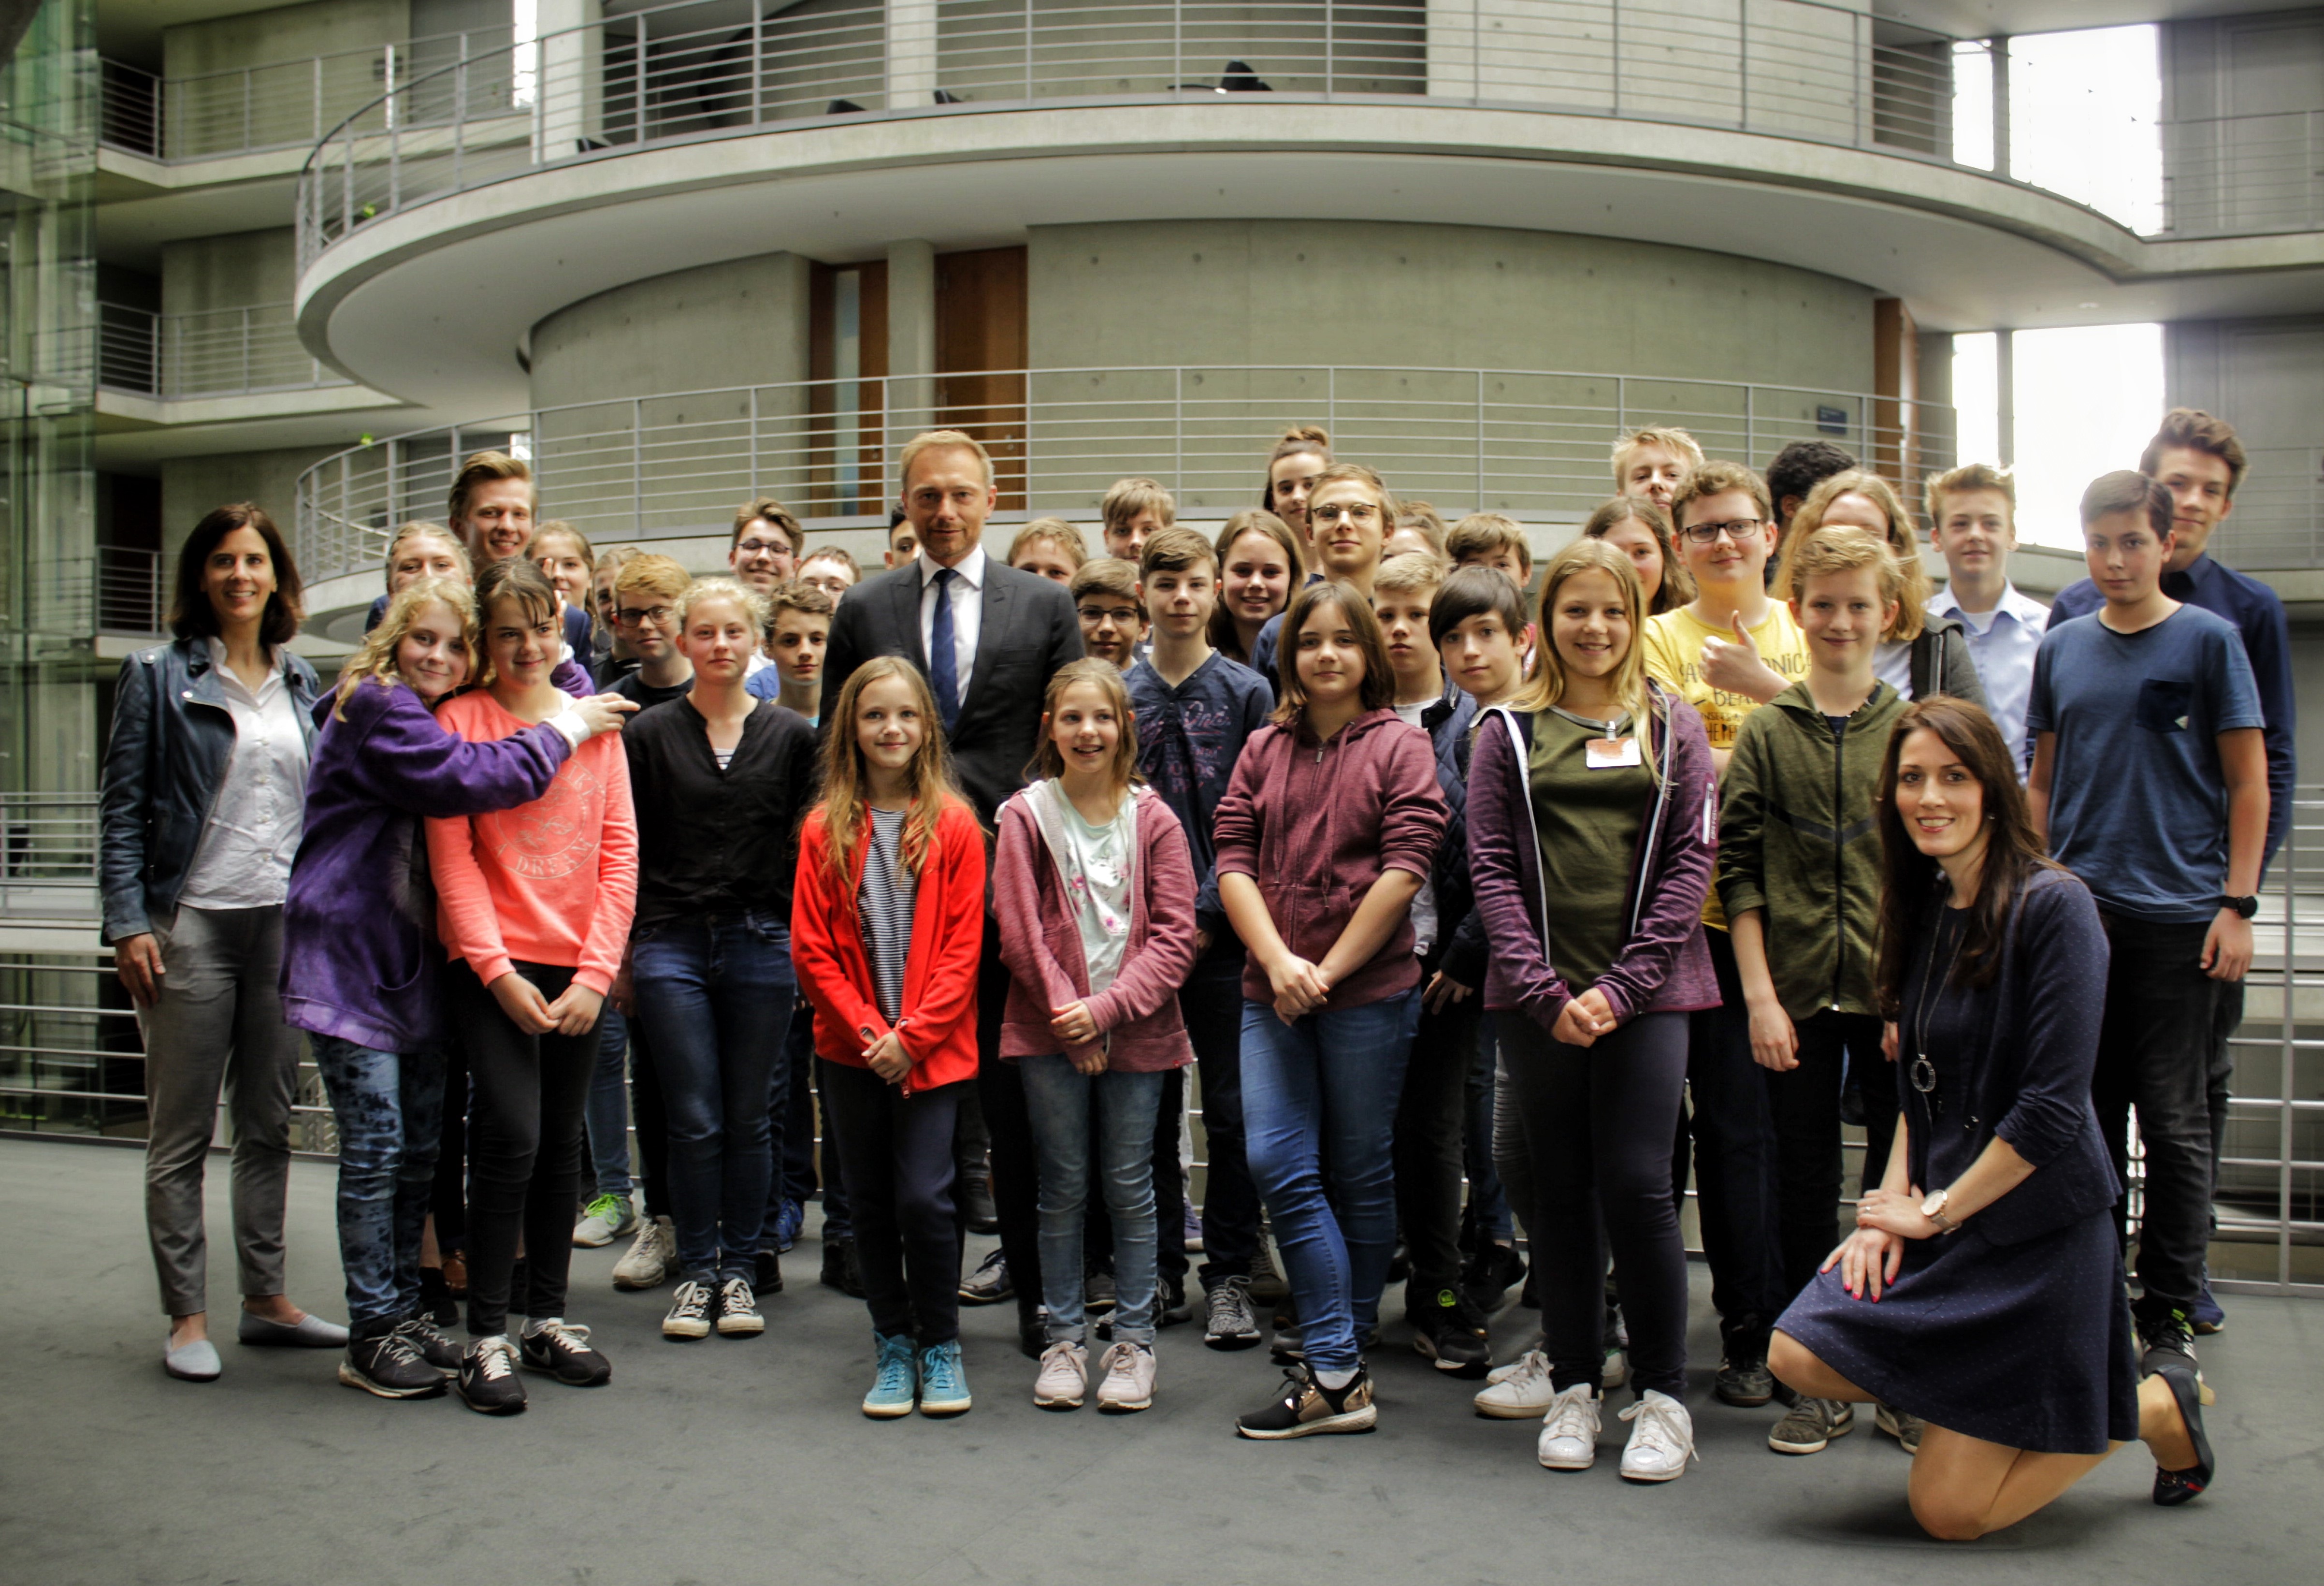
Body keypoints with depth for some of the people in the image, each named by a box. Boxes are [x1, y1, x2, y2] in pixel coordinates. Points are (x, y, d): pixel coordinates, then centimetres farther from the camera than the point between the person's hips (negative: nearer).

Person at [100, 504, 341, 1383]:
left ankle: (266, 1298, 20)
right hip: (192, 923, -4)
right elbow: (123, 808, -3)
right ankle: (186, 1317, 10)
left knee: (269, 1126, 11)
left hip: (287, 923, 4)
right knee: (182, 1133, 2)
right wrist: (128, 923, -11)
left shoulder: (302, 682, 12)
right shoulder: (158, 677, 0)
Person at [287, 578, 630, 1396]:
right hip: (348, 952, -9)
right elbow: (466, 778, -25)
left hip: (411, 956, 9)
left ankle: (404, 1313, 22)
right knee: (376, 1145, -6)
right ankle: (372, 1337, 3)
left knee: (422, 1141, 11)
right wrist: (564, 730, -15)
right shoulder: (374, 709, -11)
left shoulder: (433, 717, 16)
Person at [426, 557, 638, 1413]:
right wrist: (497, 970, -12)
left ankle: (548, 1318, 23)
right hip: (491, 967, -4)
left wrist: (596, 972, -4)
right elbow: (451, 857, -6)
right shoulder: (460, 718, -1)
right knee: (512, 1135, -12)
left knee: (562, 1143, 10)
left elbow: (620, 851, 5)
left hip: (578, 969, 4)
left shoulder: (595, 723, 8)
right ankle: (486, 1337, -1)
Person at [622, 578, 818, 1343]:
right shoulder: (650, 734, 3)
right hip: (672, 941, -1)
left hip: (761, 942, 1)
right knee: (695, 1121, 0)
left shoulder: (791, 735, 5)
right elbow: (625, 849, 4)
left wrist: (805, 940, 3)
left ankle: (740, 1271, 19)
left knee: (747, 1120, 7)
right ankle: (695, 1272, 14)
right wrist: (620, 950, 1)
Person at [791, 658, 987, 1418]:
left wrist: (913, 1034, -12)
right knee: (870, 1201, 9)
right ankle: (893, 1345, 24)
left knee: (923, 1195, -8)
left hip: (933, 1047, -2)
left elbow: (963, 947, -5)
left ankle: (941, 1344, 12)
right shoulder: (826, 827, 2)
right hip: (852, 1047, 2)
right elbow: (812, 949, 0)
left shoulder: (955, 825, -2)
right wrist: (867, 1029, -8)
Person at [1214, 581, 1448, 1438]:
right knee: (1277, 1165, -6)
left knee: (1359, 1173, 4)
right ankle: (1338, 1376, -1)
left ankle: (1338, 1369, 14)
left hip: (1369, 989, -3)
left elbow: (1405, 866, -8)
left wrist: (1328, 970, -11)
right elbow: (1233, 858, 6)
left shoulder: (1400, 746, 1)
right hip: (1272, 991, 4)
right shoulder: (1263, 750, 13)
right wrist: (1278, 961, -9)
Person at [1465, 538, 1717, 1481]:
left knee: (1638, 1185, -6)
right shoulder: (1509, 731, 8)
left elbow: (1692, 857, 1)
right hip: (1538, 995, 1)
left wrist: (1622, 984, -9)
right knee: (1562, 1190, 7)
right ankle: (1573, 1389, 19)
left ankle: (1663, 1398, 8)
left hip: (1646, 990, -1)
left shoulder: (1672, 726, 9)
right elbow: (1491, 867, 2)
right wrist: (1547, 991, -9)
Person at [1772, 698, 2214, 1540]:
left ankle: (2157, 1408, 19)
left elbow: (2053, 1107, -20)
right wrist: (1892, 1204, -2)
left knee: (1948, 1511, -3)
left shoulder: (2052, 905, -15)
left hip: (2036, 1226, -7)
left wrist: (1936, 1213, -13)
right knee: (1799, 1356, -13)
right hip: (1940, 1218, 7)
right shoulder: (1927, 910, 9)